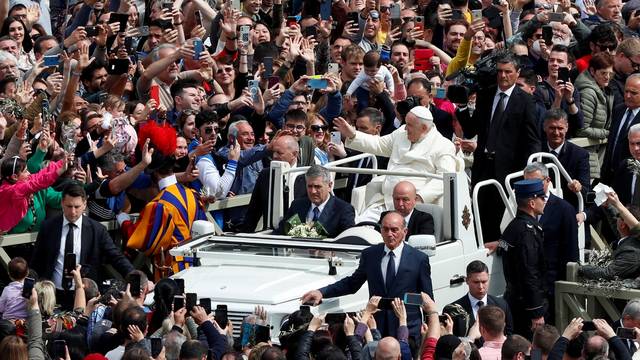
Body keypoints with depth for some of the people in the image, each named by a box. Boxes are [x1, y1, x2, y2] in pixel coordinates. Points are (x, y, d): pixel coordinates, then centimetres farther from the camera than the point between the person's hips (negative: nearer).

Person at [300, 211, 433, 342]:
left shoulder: (419, 259, 0)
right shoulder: (370, 254, 8)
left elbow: (427, 298, 5)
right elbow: (352, 283, 16)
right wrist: (322, 292, 4)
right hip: (376, 328, 2)